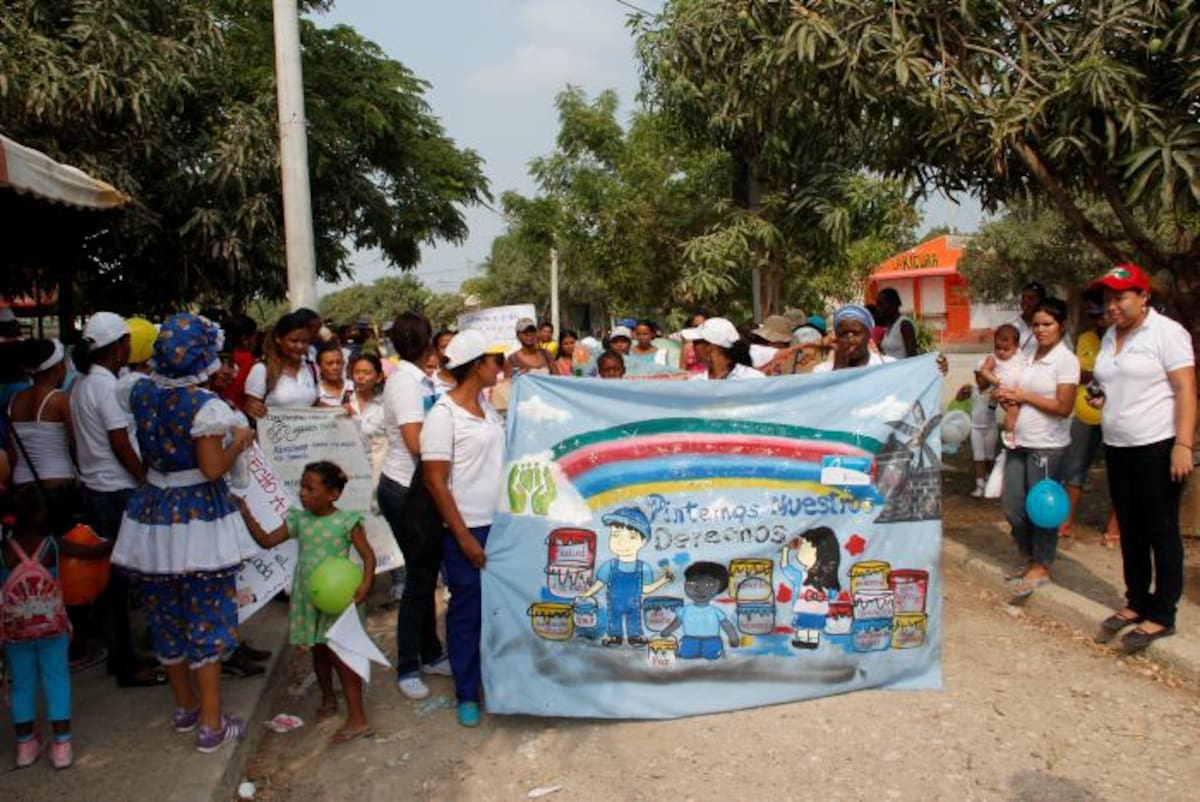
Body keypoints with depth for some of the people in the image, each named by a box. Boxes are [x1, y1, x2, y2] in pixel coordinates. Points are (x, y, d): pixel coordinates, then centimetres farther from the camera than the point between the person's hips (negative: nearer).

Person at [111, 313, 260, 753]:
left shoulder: (140, 392, -2)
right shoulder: (204, 405, -19)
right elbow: (213, 470, -20)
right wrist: (239, 440, -4)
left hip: (153, 511, 6)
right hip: (198, 518, -6)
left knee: (165, 616, 18)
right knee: (205, 618, 5)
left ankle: (184, 706, 35)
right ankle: (211, 724, 12)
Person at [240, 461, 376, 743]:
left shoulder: (346, 521, -13)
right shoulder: (299, 519, 3)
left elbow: (368, 555, -14)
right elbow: (267, 541, 5)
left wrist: (365, 583, -30)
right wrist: (246, 514, -5)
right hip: (308, 596, 6)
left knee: (340, 655, -7)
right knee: (319, 651, 19)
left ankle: (357, 719, -1)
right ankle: (328, 699, 42)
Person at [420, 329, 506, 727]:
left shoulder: (487, 406, 8)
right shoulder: (443, 414, -13)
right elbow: (435, 482, -14)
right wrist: (464, 537, -15)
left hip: (500, 524, 7)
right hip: (467, 530, -7)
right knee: (467, 612, 6)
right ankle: (467, 694, 22)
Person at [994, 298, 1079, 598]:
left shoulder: (1066, 360, -10)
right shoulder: (1030, 356, 11)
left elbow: (1064, 407, -16)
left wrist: (1024, 396, -13)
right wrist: (1008, 397, 0)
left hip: (1046, 446, -7)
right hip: (1019, 442, 7)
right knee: (1011, 505, 10)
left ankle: (1041, 567, 17)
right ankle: (1028, 558, 30)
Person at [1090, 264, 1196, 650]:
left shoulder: (1166, 332, -10)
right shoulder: (1110, 336, 12)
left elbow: (1186, 390, -15)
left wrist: (1184, 445, -22)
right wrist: (1100, 398, 4)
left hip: (1157, 447, -7)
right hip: (1117, 447, 7)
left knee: (1161, 531, 1)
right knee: (1130, 530, 14)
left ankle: (1162, 615, 10)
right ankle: (1137, 603, 26)